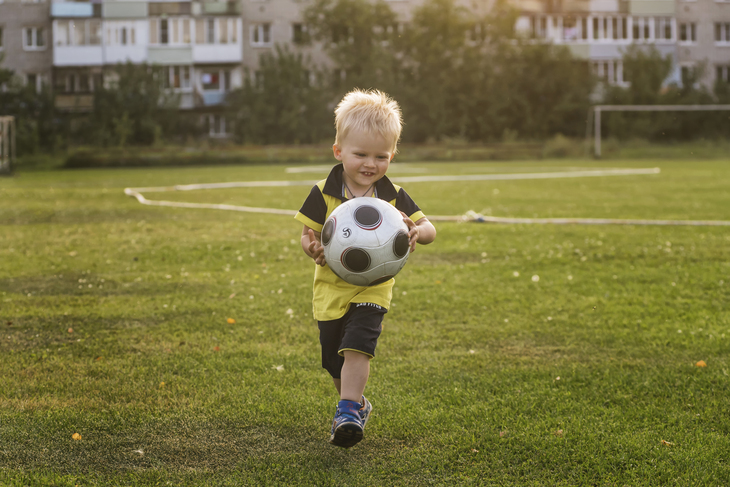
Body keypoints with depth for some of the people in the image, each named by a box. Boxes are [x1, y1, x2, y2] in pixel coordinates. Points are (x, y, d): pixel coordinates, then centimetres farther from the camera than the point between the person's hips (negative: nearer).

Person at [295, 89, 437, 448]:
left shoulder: (394, 197, -7)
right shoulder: (324, 194, -10)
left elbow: (429, 228, -5)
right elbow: (308, 234, -4)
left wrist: (417, 232, -29)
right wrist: (311, 248, -28)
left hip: (373, 288, -1)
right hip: (331, 288, 2)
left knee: (357, 346, -22)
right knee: (335, 361, 12)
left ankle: (347, 411, -19)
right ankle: (357, 403, 35)